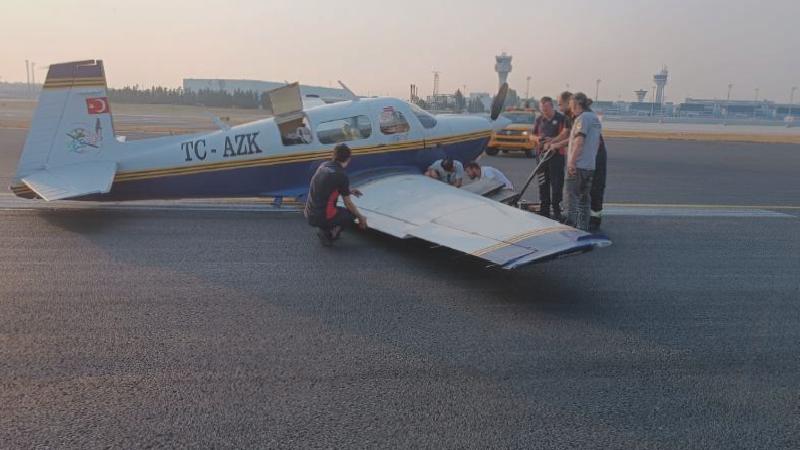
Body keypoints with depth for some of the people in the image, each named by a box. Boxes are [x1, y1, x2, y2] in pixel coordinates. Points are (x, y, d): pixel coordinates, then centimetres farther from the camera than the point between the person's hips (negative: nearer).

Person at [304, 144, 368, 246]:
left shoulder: (323, 165, 3)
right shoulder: (342, 176, -17)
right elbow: (348, 204, -6)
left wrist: (349, 191, 29)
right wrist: (361, 218, 11)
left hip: (309, 215, 7)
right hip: (321, 218, -7)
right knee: (352, 214, 18)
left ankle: (326, 229, 15)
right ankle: (328, 233, 2)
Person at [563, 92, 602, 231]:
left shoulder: (582, 118, -12)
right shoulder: (595, 118, 18)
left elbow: (579, 141, -20)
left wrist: (572, 161, -21)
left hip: (578, 165, -9)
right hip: (590, 165, 9)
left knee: (571, 196, -7)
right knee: (584, 198, 12)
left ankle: (571, 226, -12)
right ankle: (583, 228, 16)